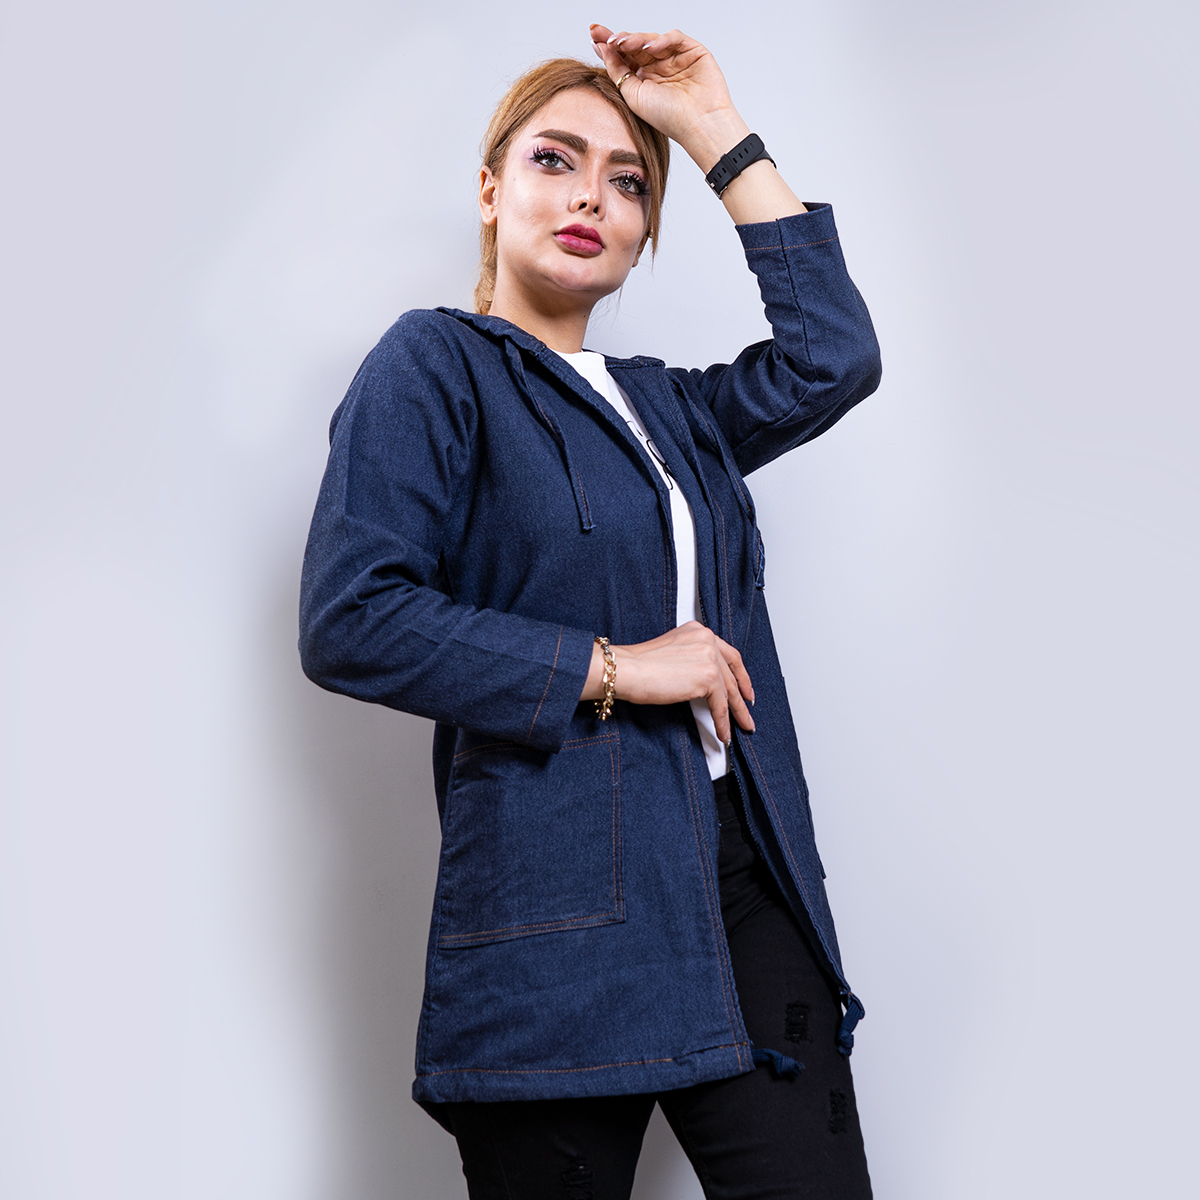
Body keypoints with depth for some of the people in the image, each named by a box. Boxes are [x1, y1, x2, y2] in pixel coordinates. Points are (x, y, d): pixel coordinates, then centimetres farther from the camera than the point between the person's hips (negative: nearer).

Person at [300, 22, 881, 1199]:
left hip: (743, 876, 6)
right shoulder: (435, 364, 0)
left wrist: (717, 130, 7)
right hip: (562, 908, -5)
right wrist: (609, 669, -12)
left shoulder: (664, 407, 20)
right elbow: (349, 620, -12)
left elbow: (833, 356, 5)